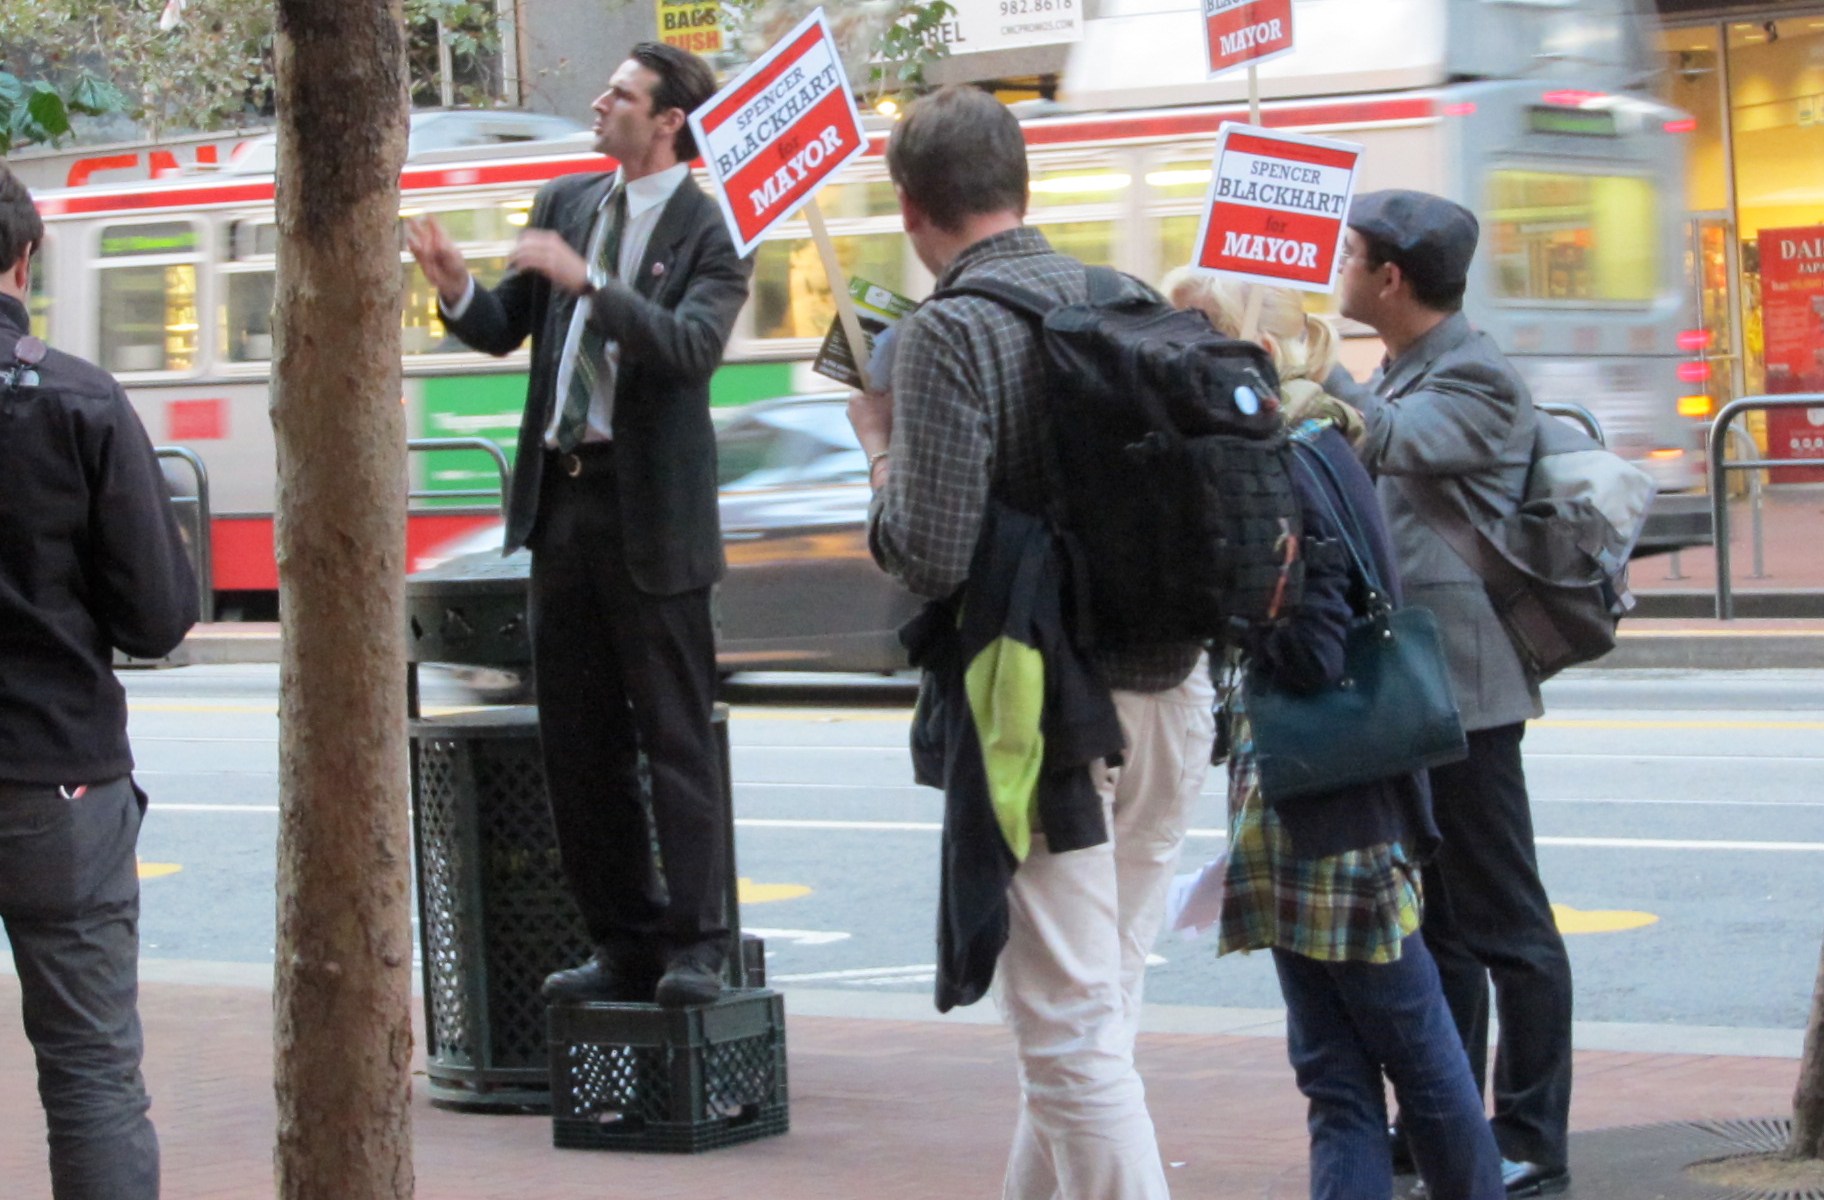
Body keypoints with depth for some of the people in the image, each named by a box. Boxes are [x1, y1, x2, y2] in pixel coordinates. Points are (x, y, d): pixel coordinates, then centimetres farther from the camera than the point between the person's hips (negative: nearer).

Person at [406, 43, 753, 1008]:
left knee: (674, 737, -3)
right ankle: (625, 945, 18)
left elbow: (691, 347, -22)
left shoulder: (711, 231, -7)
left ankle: (693, 948, 2)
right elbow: (504, 332, 15)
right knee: (576, 740, 9)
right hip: (562, 496, 7)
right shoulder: (565, 203, 12)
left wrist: (586, 282, -28)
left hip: (648, 511, -7)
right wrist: (456, 288, -6)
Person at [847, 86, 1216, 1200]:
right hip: (1173, 692, 7)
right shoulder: (1133, 302, 6)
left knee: (1073, 1032, -1)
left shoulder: (949, 333, -12)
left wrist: (881, 448, 1)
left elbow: (934, 555, -18)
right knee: (1099, 999, 19)